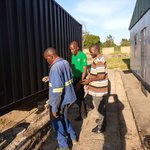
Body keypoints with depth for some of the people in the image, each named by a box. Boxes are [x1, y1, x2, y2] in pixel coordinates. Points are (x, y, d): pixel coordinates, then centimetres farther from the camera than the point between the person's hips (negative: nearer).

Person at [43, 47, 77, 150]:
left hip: (60, 100, -8)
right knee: (63, 118, 26)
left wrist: (54, 107, -19)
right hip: (67, 97, 8)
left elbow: (57, 90, -27)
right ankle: (73, 137, 41)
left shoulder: (55, 68, -25)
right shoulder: (66, 62, 2)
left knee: (56, 121, 12)